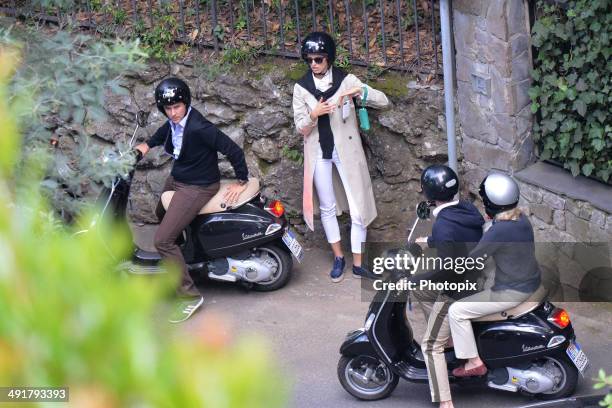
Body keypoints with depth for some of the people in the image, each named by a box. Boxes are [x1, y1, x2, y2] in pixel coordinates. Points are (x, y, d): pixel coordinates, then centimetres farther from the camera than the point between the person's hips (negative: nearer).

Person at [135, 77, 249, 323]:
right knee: (162, 215, 33)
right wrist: (148, 144, 11)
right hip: (177, 178, 10)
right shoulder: (174, 122, -6)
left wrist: (241, 181, -18)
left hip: (197, 187, -10)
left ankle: (190, 295, -8)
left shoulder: (198, 128, -31)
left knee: (163, 240, -15)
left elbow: (233, 150, -27)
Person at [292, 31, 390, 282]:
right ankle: (338, 257, 26)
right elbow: (300, 127, -2)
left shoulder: (346, 80, -8)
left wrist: (360, 92, -29)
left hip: (346, 149, -2)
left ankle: (358, 264, 7)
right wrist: (313, 114, -23)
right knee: (327, 207, 11)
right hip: (319, 152, 2)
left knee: (358, 207, -2)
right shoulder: (301, 88, -2)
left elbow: (383, 101, -11)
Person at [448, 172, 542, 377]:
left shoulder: (498, 231, -28)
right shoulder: (521, 218, -1)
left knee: (456, 311, -1)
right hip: (531, 282, 9)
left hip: (513, 291, -9)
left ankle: (474, 362, 7)